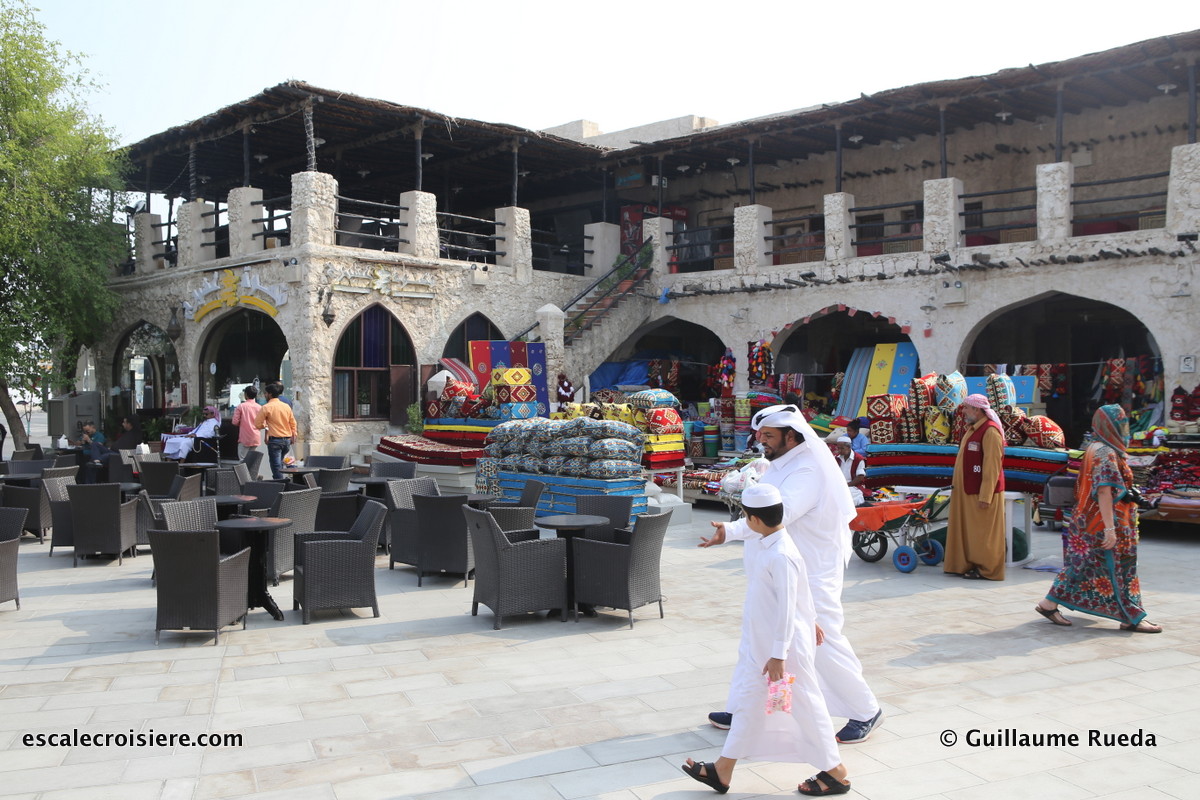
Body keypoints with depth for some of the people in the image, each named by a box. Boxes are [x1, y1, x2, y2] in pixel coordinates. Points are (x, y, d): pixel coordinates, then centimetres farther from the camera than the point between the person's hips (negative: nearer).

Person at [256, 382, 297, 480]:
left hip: (275, 440, -6)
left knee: (276, 466, -4)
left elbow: (257, 424, -7)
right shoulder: (287, 406, 8)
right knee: (279, 464, 19)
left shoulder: (266, 408, -8)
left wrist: (265, 425, 13)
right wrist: (293, 436, 21)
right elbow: (293, 423, 13)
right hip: (287, 440, 6)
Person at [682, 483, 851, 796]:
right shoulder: (761, 544, 3)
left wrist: (778, 655, -21)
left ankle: (835, 773, 22)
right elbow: (801, 588, 15)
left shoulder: (781, 556, -26)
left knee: (804, 705, 5)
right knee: (748, 700, 15)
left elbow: (787, 608, -24)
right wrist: (810, 621, 25)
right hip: (759, 641, 10)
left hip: (785, 644, -10)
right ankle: (723, 770, 24)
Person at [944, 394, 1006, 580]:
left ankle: (987, 570, 7)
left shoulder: (990, 431, -16)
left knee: (983, 533, -1)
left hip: (981, 493, -10)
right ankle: (966, 565, 19)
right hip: (966, 492, 10)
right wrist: (956, 484, 18)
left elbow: (992, 467, -20)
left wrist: (985, 497, -22)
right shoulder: (972, 429, 16)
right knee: (966, 530, 12)